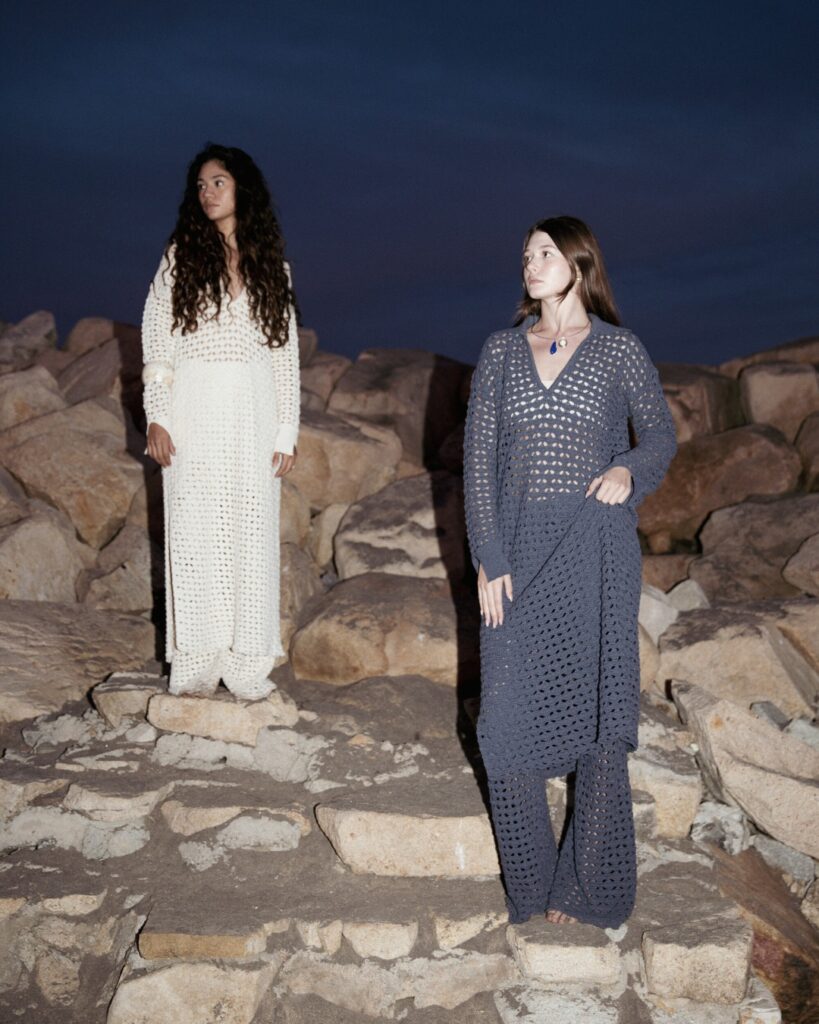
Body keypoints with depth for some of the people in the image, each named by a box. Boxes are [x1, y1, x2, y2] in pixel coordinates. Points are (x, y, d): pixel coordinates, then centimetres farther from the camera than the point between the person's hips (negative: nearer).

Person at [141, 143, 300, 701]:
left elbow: (287, 353, 9)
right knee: (195, 533, 0)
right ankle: (195, 664, 8)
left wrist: (287, 432, 3)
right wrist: (157, 415, -7)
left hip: (253, 412, 1)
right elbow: (155, 338, 3)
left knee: (252, 533, 1)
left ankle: (246, 664, 10)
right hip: (194, 409, -1)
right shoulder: (181, 256, 6)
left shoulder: (271, 264, 10)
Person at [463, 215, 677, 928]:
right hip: (518, 548, 2)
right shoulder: (502, 351, 7)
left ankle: (589, 886, 19)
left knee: (595, 709, 2)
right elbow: (479, 457, 4)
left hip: (593, 548, -2)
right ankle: (533, 878, 22)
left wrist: (629, 468, -12)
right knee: (509, 715, 3)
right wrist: (488, 558, -4)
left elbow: (662, 434, 11)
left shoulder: (620, 349, 2)